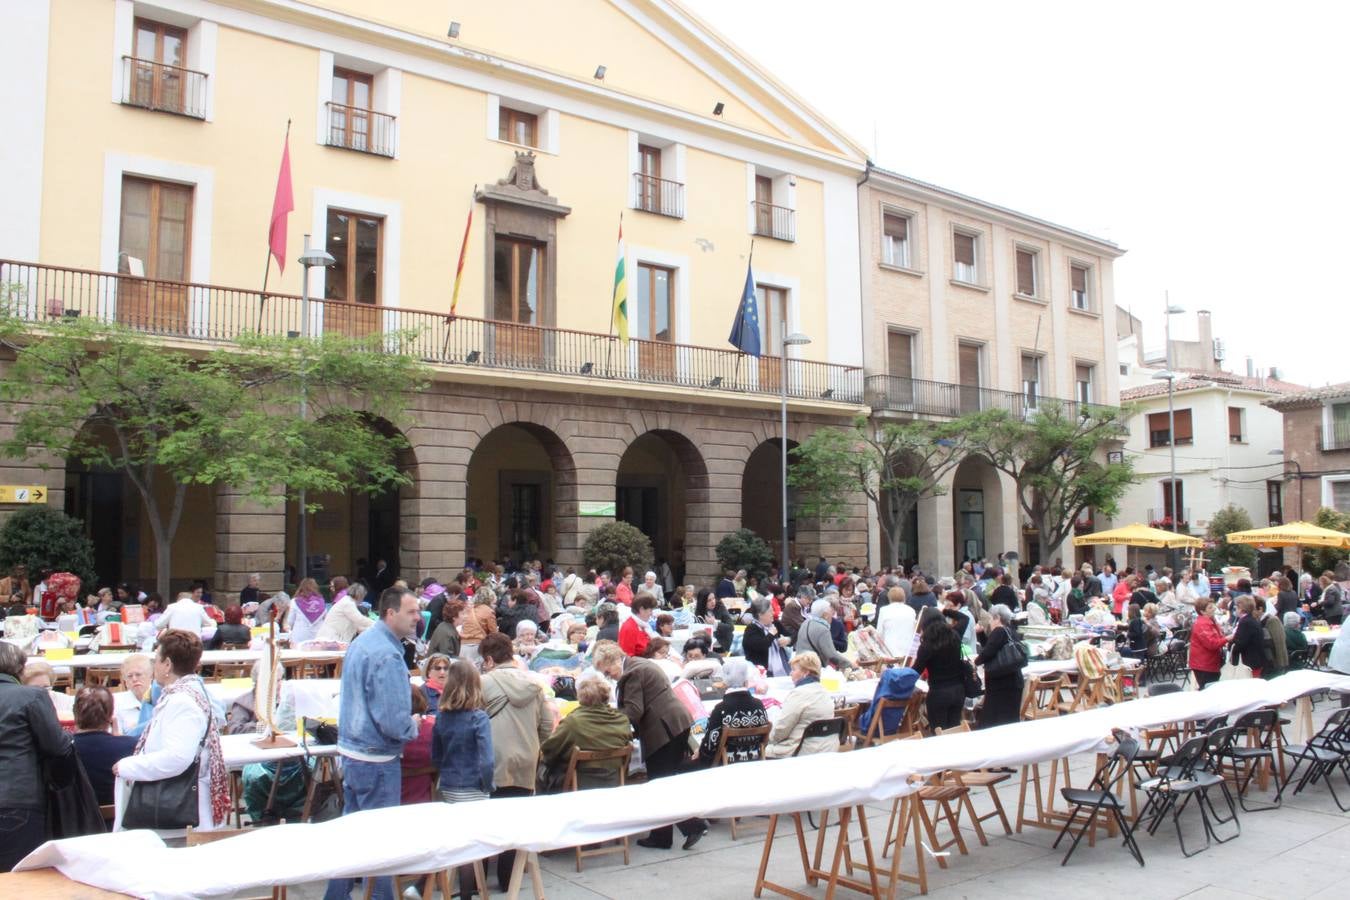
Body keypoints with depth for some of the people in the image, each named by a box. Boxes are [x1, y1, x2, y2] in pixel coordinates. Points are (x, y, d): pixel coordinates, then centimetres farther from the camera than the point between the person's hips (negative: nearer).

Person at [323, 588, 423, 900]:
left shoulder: (360, 641, 8)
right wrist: (413, 727, -6)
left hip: (350, 750, 10)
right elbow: (394, 722, -27)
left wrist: (406, 722, 15)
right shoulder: (387, 655, -23)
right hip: (376, 759, -10)